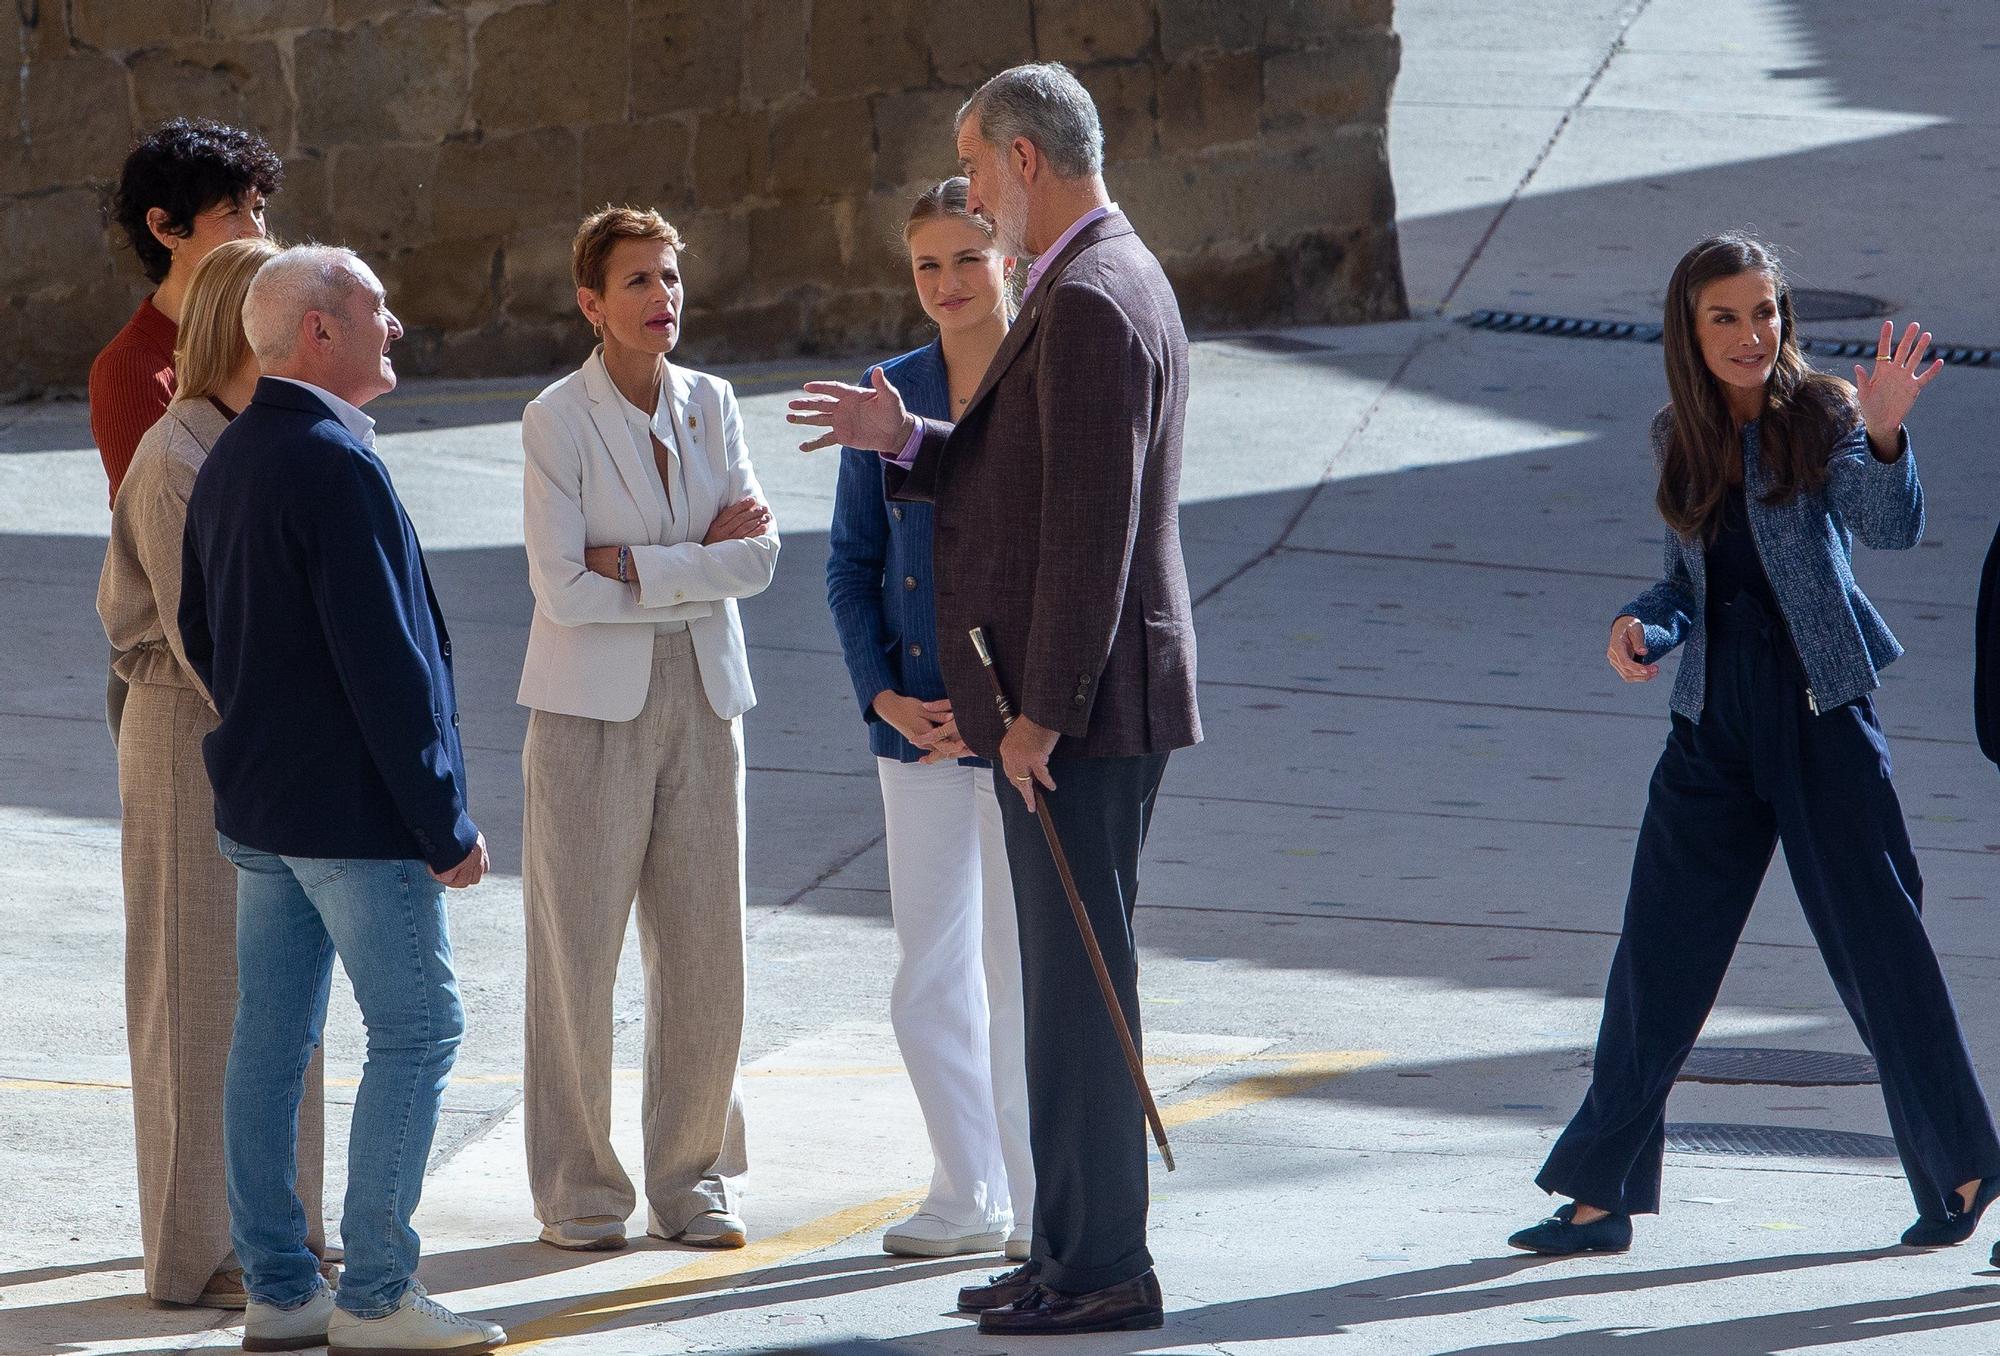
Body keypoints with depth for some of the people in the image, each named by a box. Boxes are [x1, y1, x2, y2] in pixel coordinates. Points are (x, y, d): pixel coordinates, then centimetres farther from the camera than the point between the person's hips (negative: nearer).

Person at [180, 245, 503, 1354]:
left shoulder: (228, 460, 10)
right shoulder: (335, 465, -19)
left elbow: (198, 635, 19)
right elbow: (385, 659, -20)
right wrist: (446, 822, -16)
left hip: (256, 803, 9)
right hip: (355, 807, -9)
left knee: (271, 1037, 10)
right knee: (417, 1029, -2)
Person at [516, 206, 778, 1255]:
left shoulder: (710, 404, 8)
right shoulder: (557, 419, -7)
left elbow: (759, 555, -1)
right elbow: (562, 586, -14)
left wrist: (635, 564, -12)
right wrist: (702, 559, -10)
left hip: (701, 700, 4)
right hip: (592, 707, -4)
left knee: (704, 951, 3)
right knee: (576, 954, -2)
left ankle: (693, 1180, 14)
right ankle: (576, 1190, 7)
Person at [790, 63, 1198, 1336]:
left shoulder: (1092, 303, -18)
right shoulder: (1108, 281, 16)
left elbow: (1091, 525, -22)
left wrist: (1042, 711, -21)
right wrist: (907, 441, 11)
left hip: (1082, 709, -11)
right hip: (1085, 706, 11)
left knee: (1079, 979, -6)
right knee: (1071, 978, 14)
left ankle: (1106, 1266, -2)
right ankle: (1075, 1246, 19)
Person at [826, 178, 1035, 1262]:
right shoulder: (887, 397, 7)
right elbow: (851, 563, 10)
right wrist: (883, 694, -4)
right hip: (915, 717, 4)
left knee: (1023, 964, -1)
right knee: (929, 970, 8)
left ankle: (1040, 1202, 10)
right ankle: (967, 1197, 20)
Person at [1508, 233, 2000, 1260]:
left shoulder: (1818, 416, -7)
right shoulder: (1678, 441, 7)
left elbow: (1892, 528, -23)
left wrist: (1884, 436, -41)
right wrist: (1644, 625, -5)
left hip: (1823, 721, -4)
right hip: (1714, 725, 4)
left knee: (1878, 943, 2)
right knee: (1658, 956, 3)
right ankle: (1600, 1193, 9)